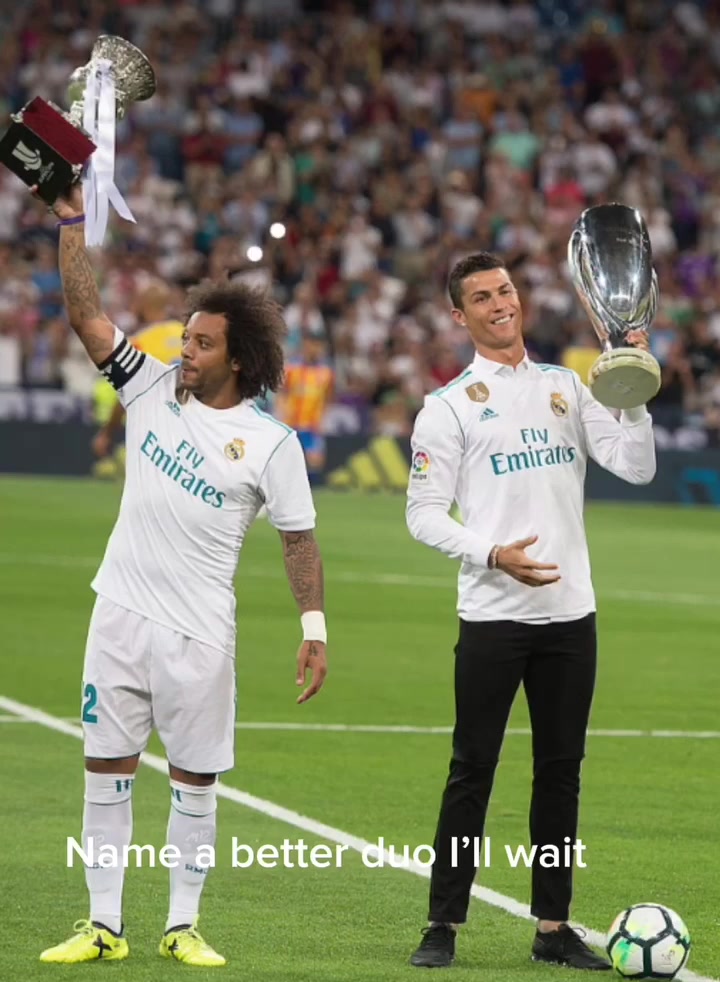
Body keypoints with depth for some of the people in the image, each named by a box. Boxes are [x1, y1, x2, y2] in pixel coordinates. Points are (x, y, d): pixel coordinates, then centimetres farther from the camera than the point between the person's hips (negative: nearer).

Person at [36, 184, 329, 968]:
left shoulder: (270, 443, -6)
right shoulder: (152, 387, 3)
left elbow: (298, 537, -2)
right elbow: (86, 316, 0)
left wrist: (314, 629, -8)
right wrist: (71, 222, -8)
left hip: (198, 634, -3)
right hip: (120, 615, 3)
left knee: (194, 778, 3)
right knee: (106, 768, 4)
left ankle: (183, 927, 13)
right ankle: (103, 926, 9)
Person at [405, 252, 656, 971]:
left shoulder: (565, 387, 11)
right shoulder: (448, 406, 0)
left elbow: (635, 466, 5)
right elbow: (424, 513, -4)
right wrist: (492, 554, -18)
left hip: (570, 613, 4)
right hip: (492, 615, -4)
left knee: (561, 771, 7)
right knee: (472, 771, -3)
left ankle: (553, 927, 13)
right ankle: (443, 925, 4)